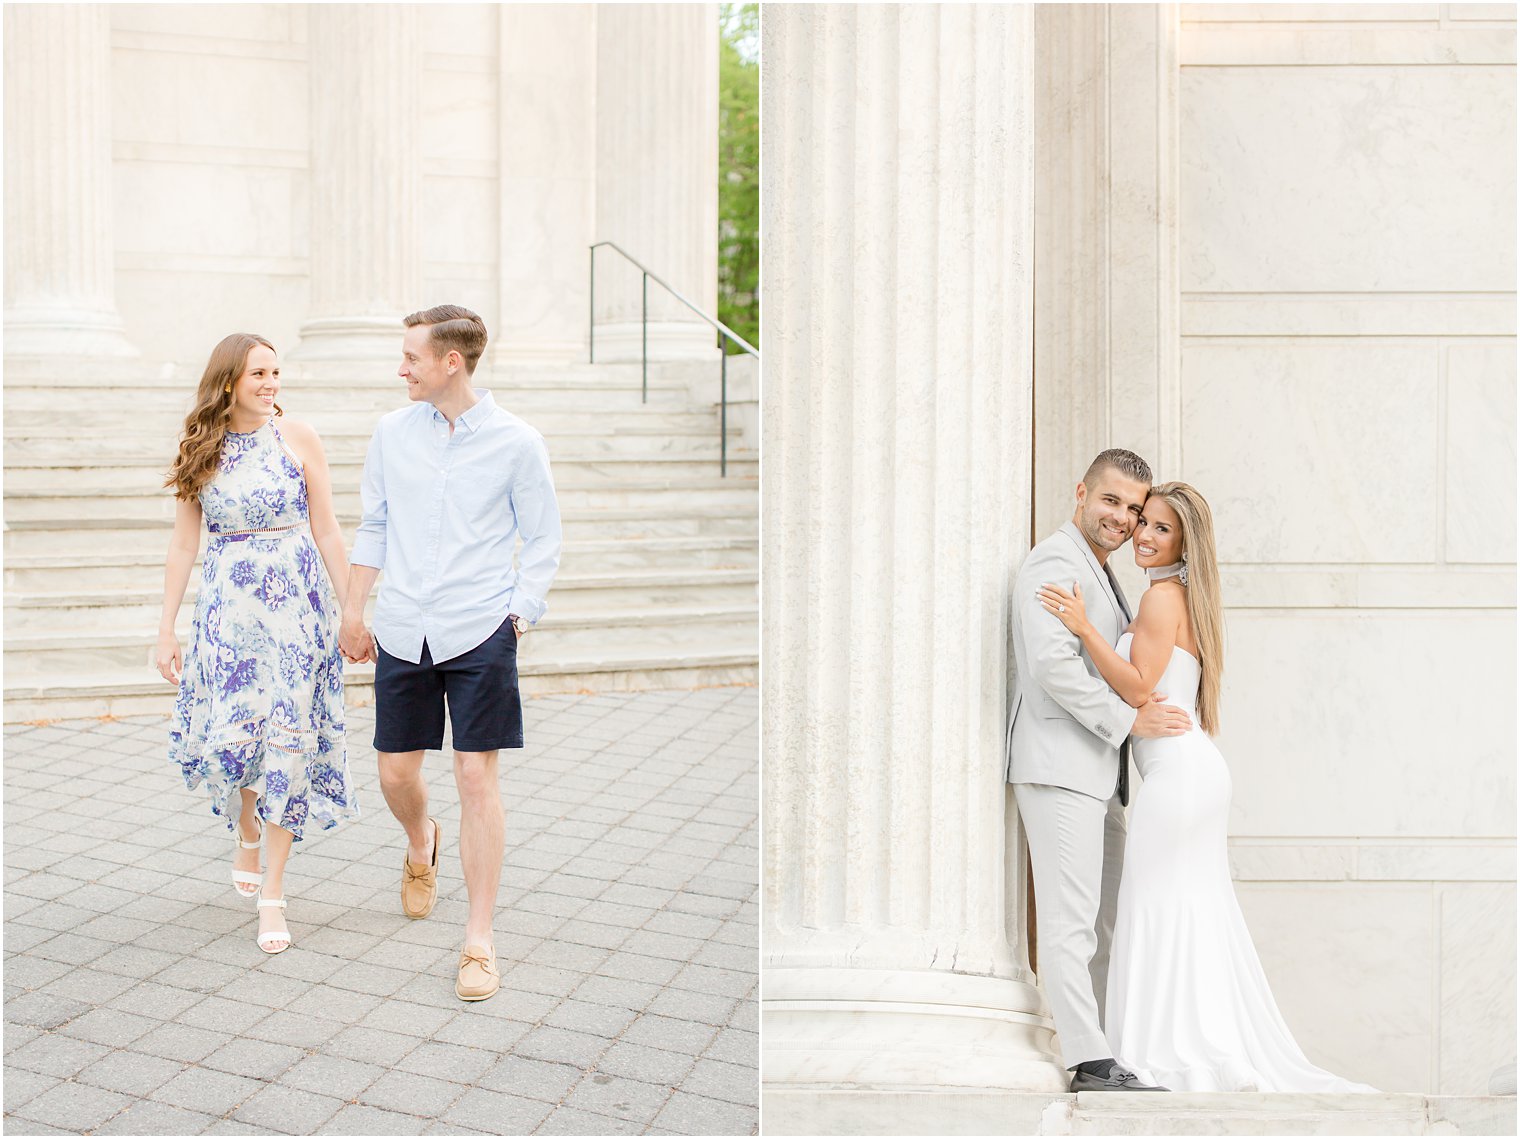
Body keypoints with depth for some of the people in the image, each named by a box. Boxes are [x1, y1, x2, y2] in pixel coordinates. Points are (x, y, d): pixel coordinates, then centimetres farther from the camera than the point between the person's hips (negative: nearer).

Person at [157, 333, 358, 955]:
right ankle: (246, 825, 29)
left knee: (287, 739, -3)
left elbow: (327, 531, 3)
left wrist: (350, 611, 1)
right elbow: (183, 545, 6)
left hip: (296, 605, -1)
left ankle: (272, 892, 6)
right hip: (227, 608, 1)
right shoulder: (200, 450, 3)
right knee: (229, 734, -6)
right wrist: (166, 630, 4)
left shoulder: (296, 437, -1)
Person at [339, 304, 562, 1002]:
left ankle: (480, 942, 6)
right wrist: (353, 614, 15)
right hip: (401, 631, 4)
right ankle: (421, 846, 45)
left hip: (480, 633, -3)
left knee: (476, 778, -4)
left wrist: (518, 613, -6)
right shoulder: (392, 433, 7)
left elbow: (543, 540, 3)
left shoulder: (516, 442, -3)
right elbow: (373, 527, 16)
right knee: (395, 772, 9)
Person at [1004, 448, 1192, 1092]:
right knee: (1069, 919, -10)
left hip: (1094, 772, 11)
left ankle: (1103, 1047, 20)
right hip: (1058, 764, -11)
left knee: (1105, 919, 13)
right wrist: (1126, 719, -16)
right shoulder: (1055, 563, -9)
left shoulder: (1099, 574, 23)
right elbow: (1052, 662, -22)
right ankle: (1090, 1061, -9)